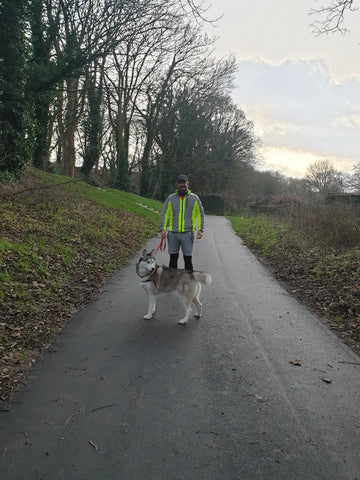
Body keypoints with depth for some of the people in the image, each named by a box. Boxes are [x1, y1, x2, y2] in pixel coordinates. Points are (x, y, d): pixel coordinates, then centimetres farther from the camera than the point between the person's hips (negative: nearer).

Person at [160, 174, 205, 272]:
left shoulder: (194, 198, 6)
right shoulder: (170, 198, 7)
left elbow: (200, 215, 10)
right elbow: (164, 214, 8)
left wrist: (200, 229, 1)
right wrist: (163, 229, -2)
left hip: (187, 233, -1)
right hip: (173, 233, 2)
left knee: (188, 258, 0)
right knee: (173, 258, 9)